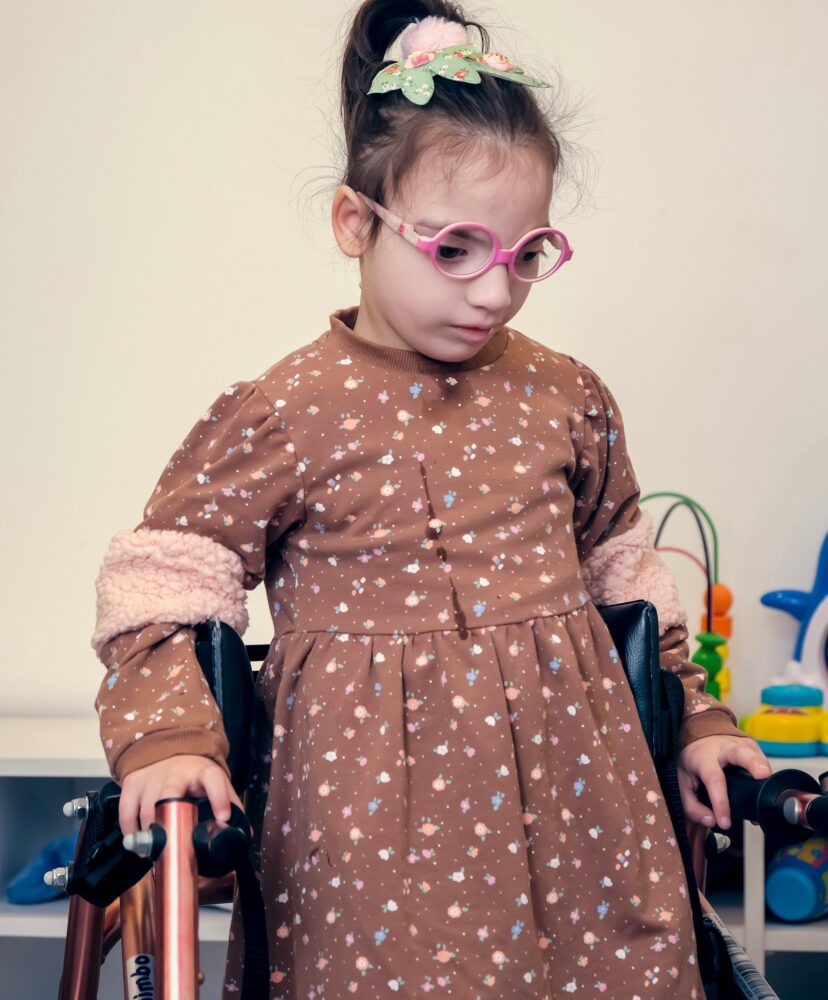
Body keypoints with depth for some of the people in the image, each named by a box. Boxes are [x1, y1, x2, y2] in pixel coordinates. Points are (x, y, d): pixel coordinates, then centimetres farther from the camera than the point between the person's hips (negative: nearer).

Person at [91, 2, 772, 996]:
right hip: (377, 812, -3)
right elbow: (164, 575, -3)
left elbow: (622, 567, 18)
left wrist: (695, 716, 17)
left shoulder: (567, 398, 5)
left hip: (574, 784, 4)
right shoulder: (287, 416, -7)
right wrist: (165, 737, -16)